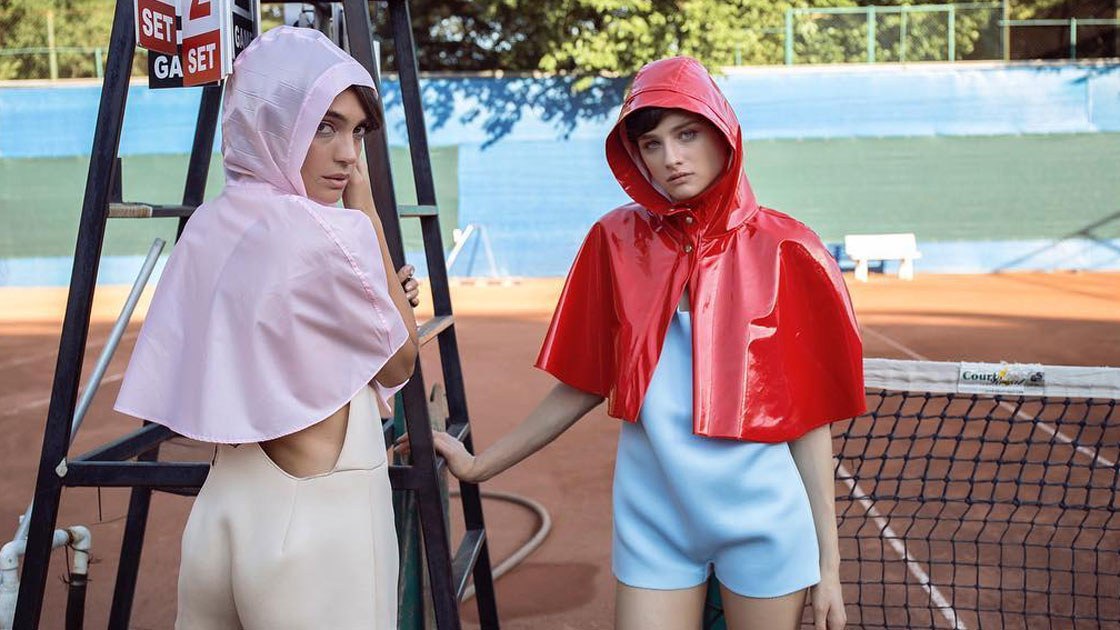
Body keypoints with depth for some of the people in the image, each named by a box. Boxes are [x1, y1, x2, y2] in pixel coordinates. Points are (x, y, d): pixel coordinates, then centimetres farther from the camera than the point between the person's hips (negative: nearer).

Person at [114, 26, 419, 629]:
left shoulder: (206, 228, 5)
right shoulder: (329, 234, -17)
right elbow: (399, 361, -3)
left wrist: (374, 305, 13)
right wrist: (367, 210, -4)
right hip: (318, 529, -7)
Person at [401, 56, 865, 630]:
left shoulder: (783, 251, -6)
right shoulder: (617, 241, -1)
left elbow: (809, 416, -3)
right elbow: (584, 385, 6)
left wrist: (828, 562, -2)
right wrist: (478, 466, 6)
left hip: (761, 519, -1)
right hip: (652, 516, 1)